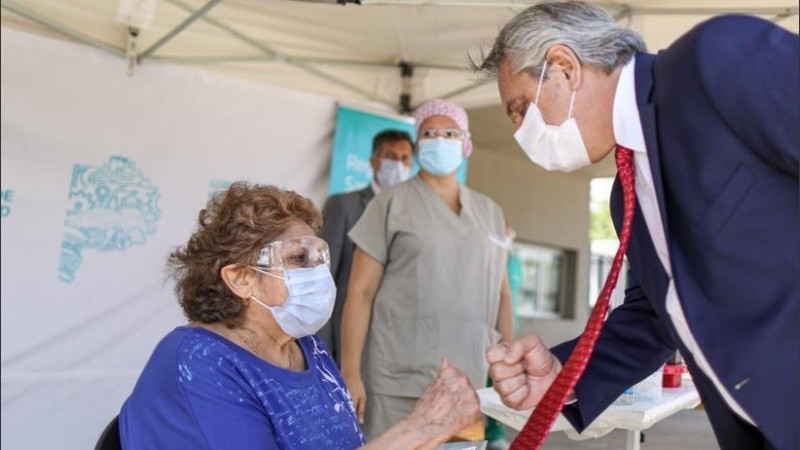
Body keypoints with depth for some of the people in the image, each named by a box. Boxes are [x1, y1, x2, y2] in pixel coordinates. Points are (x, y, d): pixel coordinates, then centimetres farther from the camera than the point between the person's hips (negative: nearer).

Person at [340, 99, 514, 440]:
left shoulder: (490, 212, 13)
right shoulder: (392, 203, 2)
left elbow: (500, 295, 16)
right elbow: (360, 292, -3)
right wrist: (350, 372, -9)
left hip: (471, 382, 4)